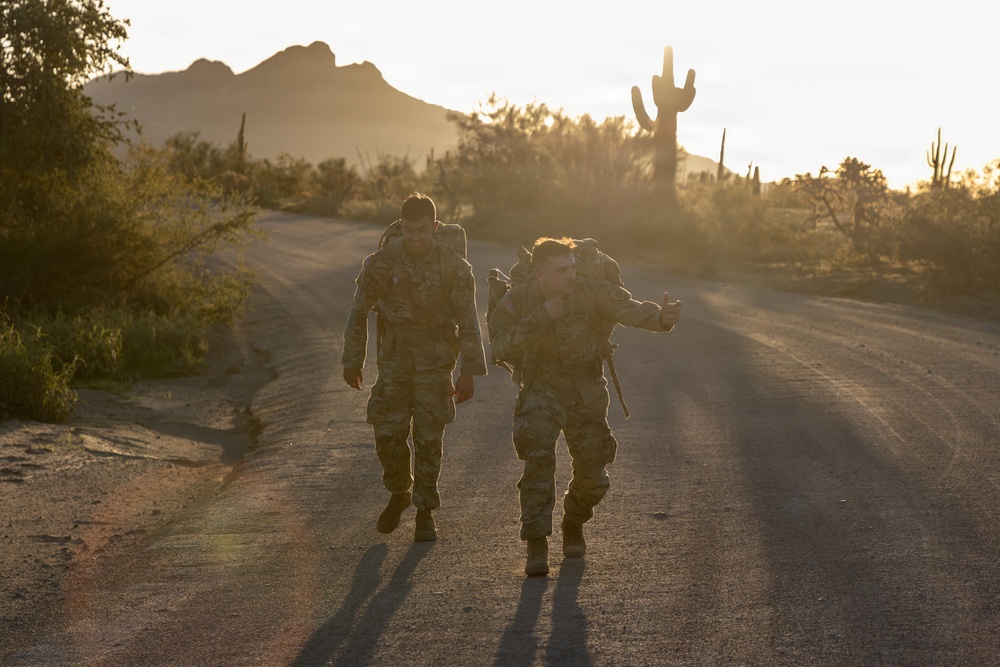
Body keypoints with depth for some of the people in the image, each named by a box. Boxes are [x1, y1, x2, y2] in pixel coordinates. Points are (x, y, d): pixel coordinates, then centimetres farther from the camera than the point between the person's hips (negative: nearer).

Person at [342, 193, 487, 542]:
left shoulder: (453, 265, -12)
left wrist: (469, 372, -9)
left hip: (436, 357, -1)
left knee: (428, 436, -3)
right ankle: (399, 493, 24)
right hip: (395, 353, 2)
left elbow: (468, 321, -7)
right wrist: (352, 362, 5)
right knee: (388, 432, -2)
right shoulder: (381, 262, -9)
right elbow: (359, 312, 2)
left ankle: (425, 512, 9)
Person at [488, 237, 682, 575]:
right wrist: (540, 317, -37)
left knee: (593, 475, 3)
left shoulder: (592, 292, -18)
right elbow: (500, 346, -28)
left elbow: (629, 309, -33)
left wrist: (660, 317, -54)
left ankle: (574, 525, 36)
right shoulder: (517, 301, -16)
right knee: (539, 458, -23)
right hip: (542, 388, -1)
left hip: (586, 391, 1)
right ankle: (536, 546, -15)